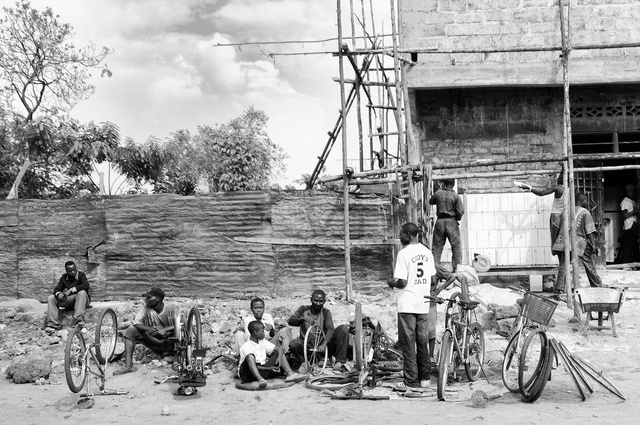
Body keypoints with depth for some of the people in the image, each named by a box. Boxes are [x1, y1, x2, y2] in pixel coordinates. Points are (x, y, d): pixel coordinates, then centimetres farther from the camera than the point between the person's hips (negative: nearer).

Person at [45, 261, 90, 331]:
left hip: (80, 300, -4)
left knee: (82, 292, -37)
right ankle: (53, 324, -21)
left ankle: (78, 319, -44)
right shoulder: (64, 277, 11)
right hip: (68, 300, 4)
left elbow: (86, 285, -22)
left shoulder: (81, 275, -3)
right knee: (50, 298, -12)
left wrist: (71, 290, -32)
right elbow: (57, 289, 5)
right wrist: (58, 294, -21)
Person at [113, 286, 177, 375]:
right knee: (130, 330, -18)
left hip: (168, 340, -2)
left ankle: (167, 353, 0)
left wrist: (165, 329, -38)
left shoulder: (171, 308, -13)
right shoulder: (146, 308, -7)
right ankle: (128, 366, -25)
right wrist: (148, 328, -36)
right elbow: (136, 323, -16)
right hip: (153, 341, 2)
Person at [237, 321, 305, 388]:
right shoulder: (245, 346, -11)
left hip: (262, 371, 7)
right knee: (250, 357, -34)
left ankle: (290, 374, -22)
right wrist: (268, 369, -31)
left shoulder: (263, 342, 11)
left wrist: (280, 357, -16)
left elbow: (279, 349, 7)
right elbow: (250, 360, -25)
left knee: (278, 354, 1)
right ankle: (260, 379, -56)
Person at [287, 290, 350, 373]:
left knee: (343, 328, -18)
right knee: (293, 344, -34)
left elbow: (330, 329, -16)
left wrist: (324, 343, -35)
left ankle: (340, 362, -16)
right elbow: (290, 321, -13)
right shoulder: (303, 309, 2)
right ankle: (304, 362, -2)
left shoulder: (326, 312, 1)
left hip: (322, 347, 0)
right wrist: (303, 318, -35)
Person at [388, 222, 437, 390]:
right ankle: (424, 378, 19)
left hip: (407, 305, -6)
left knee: (408, 344, 0)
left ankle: (411, 381, 3)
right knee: (423, 342, 13)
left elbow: (402, 282, -17)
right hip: (424, 304, 6)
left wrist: (391, 283, 2)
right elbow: (433, 279, 12)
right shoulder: (427, 252, 7)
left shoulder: (404, 253, -13)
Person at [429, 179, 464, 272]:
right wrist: (457, 218, 8)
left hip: (440, 221, 2)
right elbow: (460, 211, -9)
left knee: (437, 246, 8)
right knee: (456, 246, 5)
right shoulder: (455, 196, -6)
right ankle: (457, 267, 2)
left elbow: (430, 202, 19)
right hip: (451, 222, -2)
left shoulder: (438, 194, 1)